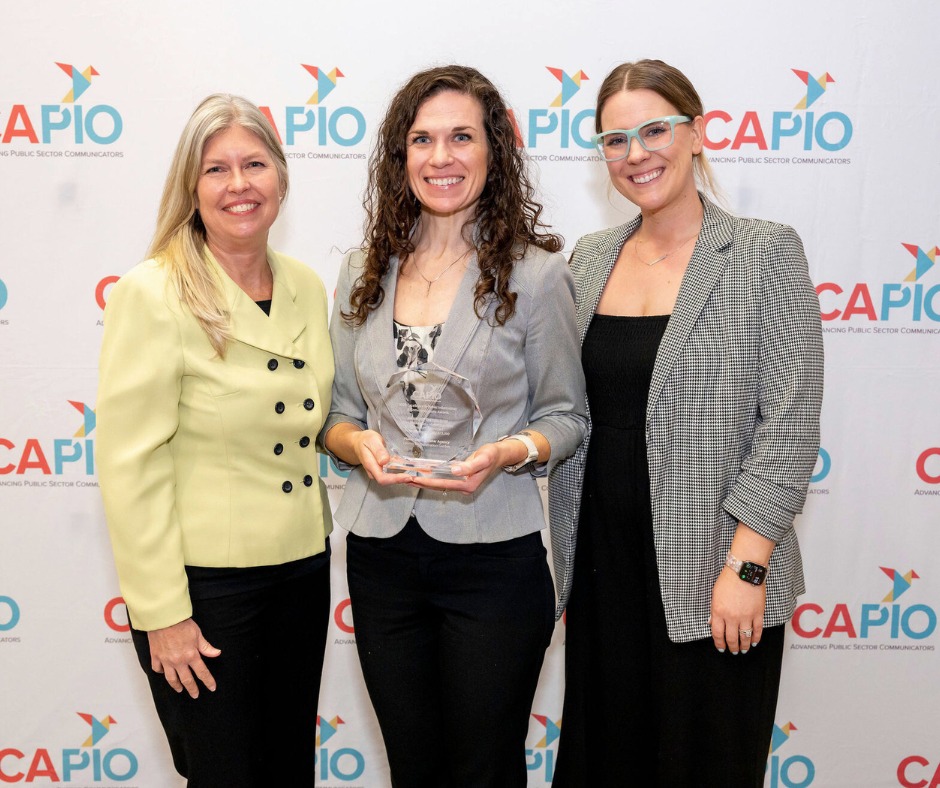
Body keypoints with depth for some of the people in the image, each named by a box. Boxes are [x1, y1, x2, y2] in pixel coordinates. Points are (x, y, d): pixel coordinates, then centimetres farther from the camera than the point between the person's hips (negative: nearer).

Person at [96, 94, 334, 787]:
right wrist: (162, 612, -15)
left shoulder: (307, 288, 5)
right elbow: (130, 465, -15)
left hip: (303, 570, 6)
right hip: (204, 579, -5)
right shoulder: (152, 294, -13)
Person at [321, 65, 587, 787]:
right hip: (381, 556, 4)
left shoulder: (536, 274, -6)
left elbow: (566, 415, 0)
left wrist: (509, 451, -20)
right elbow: (339, 411, 10)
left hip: (492, 558, -3)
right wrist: (360, 442, -12)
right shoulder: (365, 272, 5)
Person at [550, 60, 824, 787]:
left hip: (712, 578, -4)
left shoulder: (765, 254, -7)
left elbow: (789, 426, -11)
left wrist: (745, 566, -16)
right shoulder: (589, 258, 7)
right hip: (601, 564, 5)